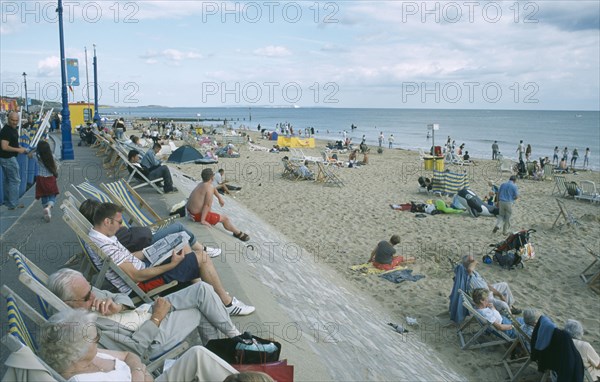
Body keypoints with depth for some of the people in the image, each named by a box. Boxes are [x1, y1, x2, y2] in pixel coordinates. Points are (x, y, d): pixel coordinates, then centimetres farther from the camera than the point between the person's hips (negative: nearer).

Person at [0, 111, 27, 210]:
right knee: (15, 180, -5)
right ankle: (13, 204, -1)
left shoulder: (13, 129, 11)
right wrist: (18, 150, -18)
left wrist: (20, 148, 11)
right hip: (8, 158, -10)